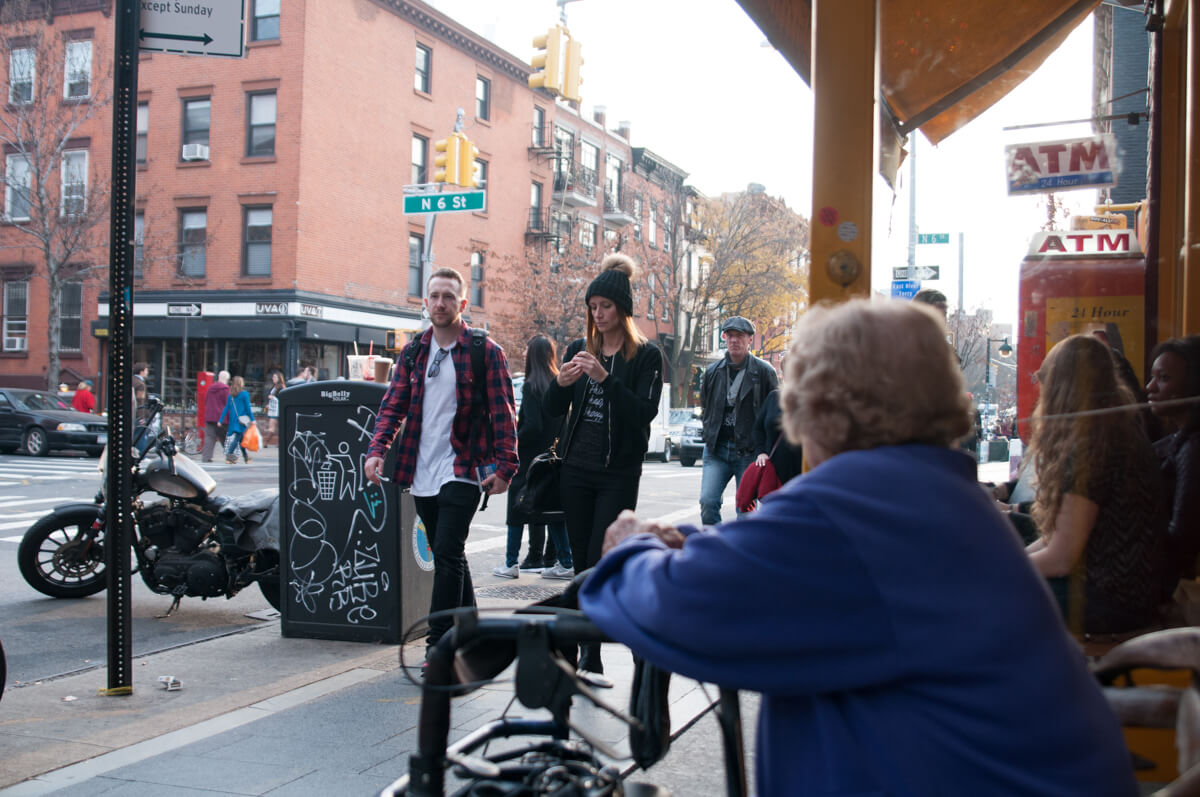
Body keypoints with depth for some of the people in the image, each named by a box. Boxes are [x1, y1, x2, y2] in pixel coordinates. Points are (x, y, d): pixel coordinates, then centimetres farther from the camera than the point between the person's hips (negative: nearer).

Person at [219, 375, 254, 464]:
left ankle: (246, 457, 21)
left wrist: (220, 420, 7)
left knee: (240, 439, 13)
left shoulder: (230, 395, 8)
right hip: (242, 420, -5)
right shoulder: (244, 394, -6)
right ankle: (229, 457, -19)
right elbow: (248, 408, -7)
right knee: (237, 438, -7)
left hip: (233, 420, 5)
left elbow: (226, 408, 6)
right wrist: (252, 419, -3)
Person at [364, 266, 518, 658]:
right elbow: (392, 406, 8)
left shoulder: (485, 351, -4)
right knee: (448, 557, 14)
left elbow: (503, 413, -6)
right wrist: (377, 451, -7)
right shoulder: (413, 353, 11)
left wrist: (505, 466, -13)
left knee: (447, 555, -12)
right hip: (422, 475, 6)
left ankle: (439, 647, -6)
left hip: (463, 474, -6)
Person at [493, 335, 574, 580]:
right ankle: (565, 562, 9)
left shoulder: (531, 387, -14)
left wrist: (515, 440, -6)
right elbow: (563, 423, 9)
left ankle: (511, 564, 7)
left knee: (517, 508, 3)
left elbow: (533, 425, -21)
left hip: (529, 459, -6)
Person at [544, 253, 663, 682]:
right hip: (577, 469, 5)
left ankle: (590, 658, -6)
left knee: (600, 563, -11)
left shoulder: (646, 355, -3)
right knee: (583, 564, 8)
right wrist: (561, 382, -13)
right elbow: (553, 408, 8)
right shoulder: (580, 350, 11)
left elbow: (645, 412, -15)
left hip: (619, 473, -5)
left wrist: (604, 378, -25)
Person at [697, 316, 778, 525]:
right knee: (708, 501, -11)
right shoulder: (713, 372, 10)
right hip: (717, 449, 3)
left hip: (749, 451, -3)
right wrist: (711, 434, 10)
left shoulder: (764, 371, -1)